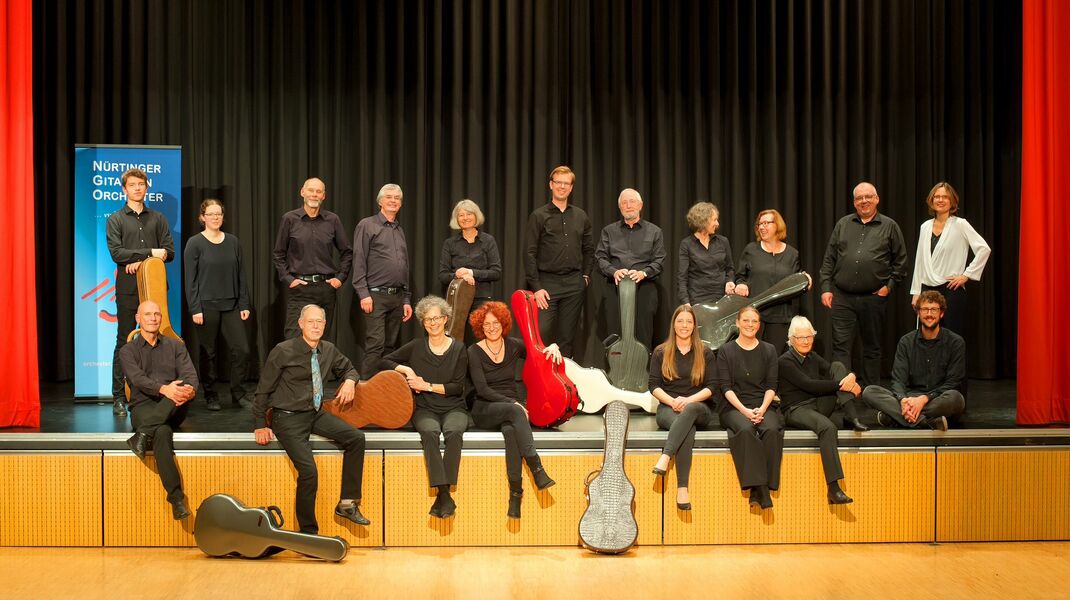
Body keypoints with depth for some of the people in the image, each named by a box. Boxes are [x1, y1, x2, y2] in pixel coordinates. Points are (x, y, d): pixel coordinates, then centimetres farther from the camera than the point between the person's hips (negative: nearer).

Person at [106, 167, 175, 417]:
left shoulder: (158, 218, 12)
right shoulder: (115, 220, 6)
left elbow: (169, 251, 4)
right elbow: (116, 253, -8)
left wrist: (140, 261, -9)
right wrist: (150, 252, -13)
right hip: (127, 289, -2)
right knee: (124, 342, 1)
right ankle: (119, 398, 6)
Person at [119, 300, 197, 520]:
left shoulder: (175, 346, 18)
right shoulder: (128, 351, 13)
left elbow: (190, 374, 2)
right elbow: (138, 379, -9)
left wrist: (190, 389, -26)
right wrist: (163, 389, -32)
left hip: (173, 409, 2)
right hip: (144, 407, -2)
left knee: (182, 393, -36)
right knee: (162, 433, -38)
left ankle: (143, 435, -41)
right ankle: (176, 498, -44)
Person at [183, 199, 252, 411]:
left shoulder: (233, 242, 7)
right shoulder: (195, 243, -3)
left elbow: (240, 275, 10)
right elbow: (190, 279, -5)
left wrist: (244, 304, 5)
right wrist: (195, 309, -10)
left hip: (231, 306, 3)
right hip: (206, 306, -3)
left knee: (242, 349, -2)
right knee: (208, 353, 4)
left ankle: (238, 394, 10)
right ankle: (210, 396, 17)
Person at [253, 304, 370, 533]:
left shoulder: (328, 350, 4)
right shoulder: (283, 351, -11)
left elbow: (348, 368, 24)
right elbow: (263, 390, -3)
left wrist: (349, 381, 0)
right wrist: (260, 426, -3)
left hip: (317, 414, 6)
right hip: (289, 418, -6)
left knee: (356, 438, -17)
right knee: (308, 471, -22)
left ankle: (347, 503, -6)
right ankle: (308, 532, -5)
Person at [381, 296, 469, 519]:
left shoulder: (458, 349, 5)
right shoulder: (416, 347, 9)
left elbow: (459, 387, -2)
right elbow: (384, 362, 14)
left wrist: (427, 385, -9)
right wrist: (406, 369, -3)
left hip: (453, 408, 0)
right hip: (425, 409, 0)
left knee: (454, 432, -35)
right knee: (429, 432, -35)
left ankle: (443, 494, -33)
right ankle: (444, 496, -39)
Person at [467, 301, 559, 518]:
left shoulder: (513, 346, 7)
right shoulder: (474, 351, -2)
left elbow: (539, 353, 22)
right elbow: (481, 389, -9)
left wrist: (553, 347, -3)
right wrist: (511, 403, -18)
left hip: (512, 406, 2)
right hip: (485, 410, -2)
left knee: (510, 430, -36)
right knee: (514, 412, -37)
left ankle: (516, 492, -38)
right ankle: (537, 468, -44)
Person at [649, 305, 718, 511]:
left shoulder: (705, 353, 11)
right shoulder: (660, 352, 12)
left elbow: (712, 386, 3)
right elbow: (654, 386, 5)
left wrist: (688, 400, -15)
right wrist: (673, 401, -14)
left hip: (699, 408, 0)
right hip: (668, 407, 0)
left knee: (690, 410, -41)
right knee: (688, 428, -38)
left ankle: (665, 457, -53)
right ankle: (682, 488, -47)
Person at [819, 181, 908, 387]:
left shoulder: (890, 227, 6)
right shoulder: (842, 225, 10)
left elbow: (900, 260, 7)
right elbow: (829, 260, 9)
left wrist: (889, 285, -2)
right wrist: (826, 288, 2)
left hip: (873, 298, -1)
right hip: (842, 297, 1)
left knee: (872, 347, 9)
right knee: (840, 345, -3)